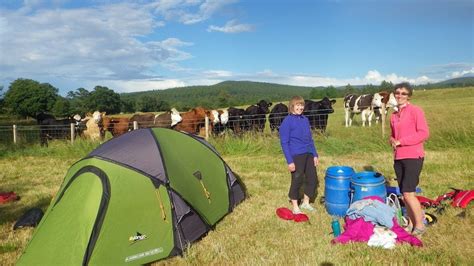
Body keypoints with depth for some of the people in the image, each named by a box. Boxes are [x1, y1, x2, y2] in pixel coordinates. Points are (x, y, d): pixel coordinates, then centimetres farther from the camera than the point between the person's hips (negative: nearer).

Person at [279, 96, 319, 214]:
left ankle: (305, 203, 31)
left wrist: (315, 155, 12)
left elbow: (310, 139, 16)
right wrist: (289, 161, -14)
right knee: (297, 181, 2)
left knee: (313, 179, 11)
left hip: (308, 154, 7)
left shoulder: (305, 119, 10)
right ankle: (295, 207, 20)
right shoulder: (287, 121, -8)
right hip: (296, 156, -6)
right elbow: (284, 142, -10)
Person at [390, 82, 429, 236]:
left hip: (413, 157, -6)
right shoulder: (394, 115, 13)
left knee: (408, 193, -10)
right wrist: (392, 140, 1)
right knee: (404, 194, 9)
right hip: (398, 158, 6)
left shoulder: (415, 111, -6)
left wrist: (401, 141, -16)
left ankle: (420, 225, 6)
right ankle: (411, 224, 21)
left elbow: (424, 133, -14)